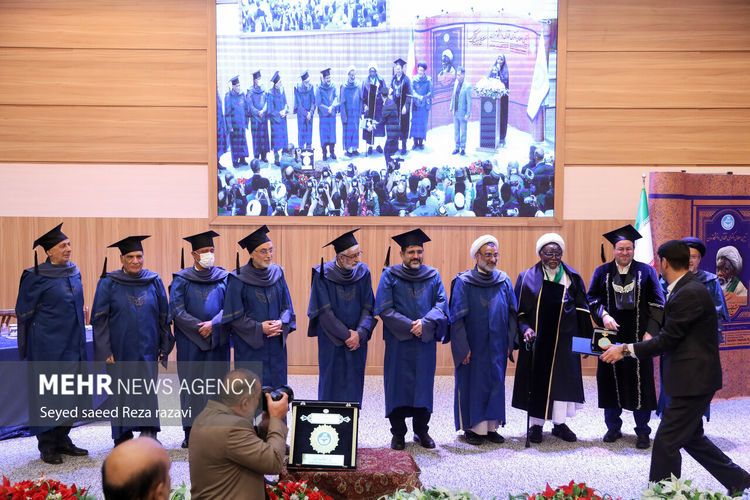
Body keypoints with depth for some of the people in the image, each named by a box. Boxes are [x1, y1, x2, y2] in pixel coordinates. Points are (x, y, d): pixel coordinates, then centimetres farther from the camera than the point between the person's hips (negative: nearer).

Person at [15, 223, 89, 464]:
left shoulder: (74, 272, 9)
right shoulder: (37, 277, -11)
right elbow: (24, 312, -5)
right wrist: (28, 347, -5)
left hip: (71, 343, 7)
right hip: (47, 345, -7)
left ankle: (62, 439, 22)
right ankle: (46, 445, 11)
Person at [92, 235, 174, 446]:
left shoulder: (154, 282, 5)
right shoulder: (108, 284, -2)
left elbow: (164, 316, 9)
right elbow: (99, 318, -3)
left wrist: (164, 347, 6)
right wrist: (105, 350, -10)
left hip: (146, 348, 1)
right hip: (120, 349, -1)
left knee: (147, 391, -5)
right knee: (121, 391, 7)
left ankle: (148, 433, -3)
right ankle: (122, 437, 20)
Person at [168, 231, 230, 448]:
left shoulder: (223, 278, 8)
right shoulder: (181, 280, 2)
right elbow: (177, 310, -6)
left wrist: (213, 324, -16)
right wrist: (199, 328, -14)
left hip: (217, 341, 2)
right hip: (190, 342, -1)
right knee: (191, 384, 0)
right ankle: (190, 431, 7)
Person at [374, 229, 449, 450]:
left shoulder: (433, 276, 9)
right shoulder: (390, 276, 0)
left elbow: (441, 305, 2)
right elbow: (384, 309, -7)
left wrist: (424, 323, -15)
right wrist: (409, 326, -15)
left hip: (425, 341, 2)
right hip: (398, 341, -2)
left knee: (423, 384, 6)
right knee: (398, 385, 1)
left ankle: (421, 431, 19)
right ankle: (398, 434, 12)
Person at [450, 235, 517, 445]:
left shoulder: (504, 281, 5)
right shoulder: (463, 282, -7)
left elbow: (512, 313, 9)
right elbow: (457, 317, -9)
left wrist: (510, 342, 3)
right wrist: (463, 347, -14)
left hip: (496, 346, 4)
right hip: (473, 345, -4)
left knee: (495, 382, 8)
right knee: (472, 383, 2)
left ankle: (490, 426, 18)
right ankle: (471, 427, 14)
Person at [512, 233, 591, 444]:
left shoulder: (572, 278, 3)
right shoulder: (527, 278, -1)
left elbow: (582, 310, 6)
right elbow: (520, 312, 0)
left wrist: (585, 338, 1)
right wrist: (525, 329, -17)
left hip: (563, 339, 1)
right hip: (537, 339, -1)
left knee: (562, 378, 6)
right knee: (537, 379, 4)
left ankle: (559, 423, 20)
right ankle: (536, 424, 15)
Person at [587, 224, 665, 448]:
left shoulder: (646, 272, 4)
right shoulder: (602, 272, 7)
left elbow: (657, 304, 1)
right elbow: (592, 299, 4)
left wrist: (650, 332, -8)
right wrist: (604, 315, -15)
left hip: (637, 336, -1)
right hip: (611, 335, 1)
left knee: (640, 381, 0)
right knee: (611, 379, 5)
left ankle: (643, 432, 11)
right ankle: (613, 427, 19)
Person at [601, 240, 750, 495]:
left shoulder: (689, 294, -22)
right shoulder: (687, 288, 9)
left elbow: (667, 340, -20)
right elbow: (671, 336, 14)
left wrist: (625, 349, -14)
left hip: (693, 381, -10)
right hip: (694, 378, 10)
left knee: (666, 442, -3)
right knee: (691, 437, 21)